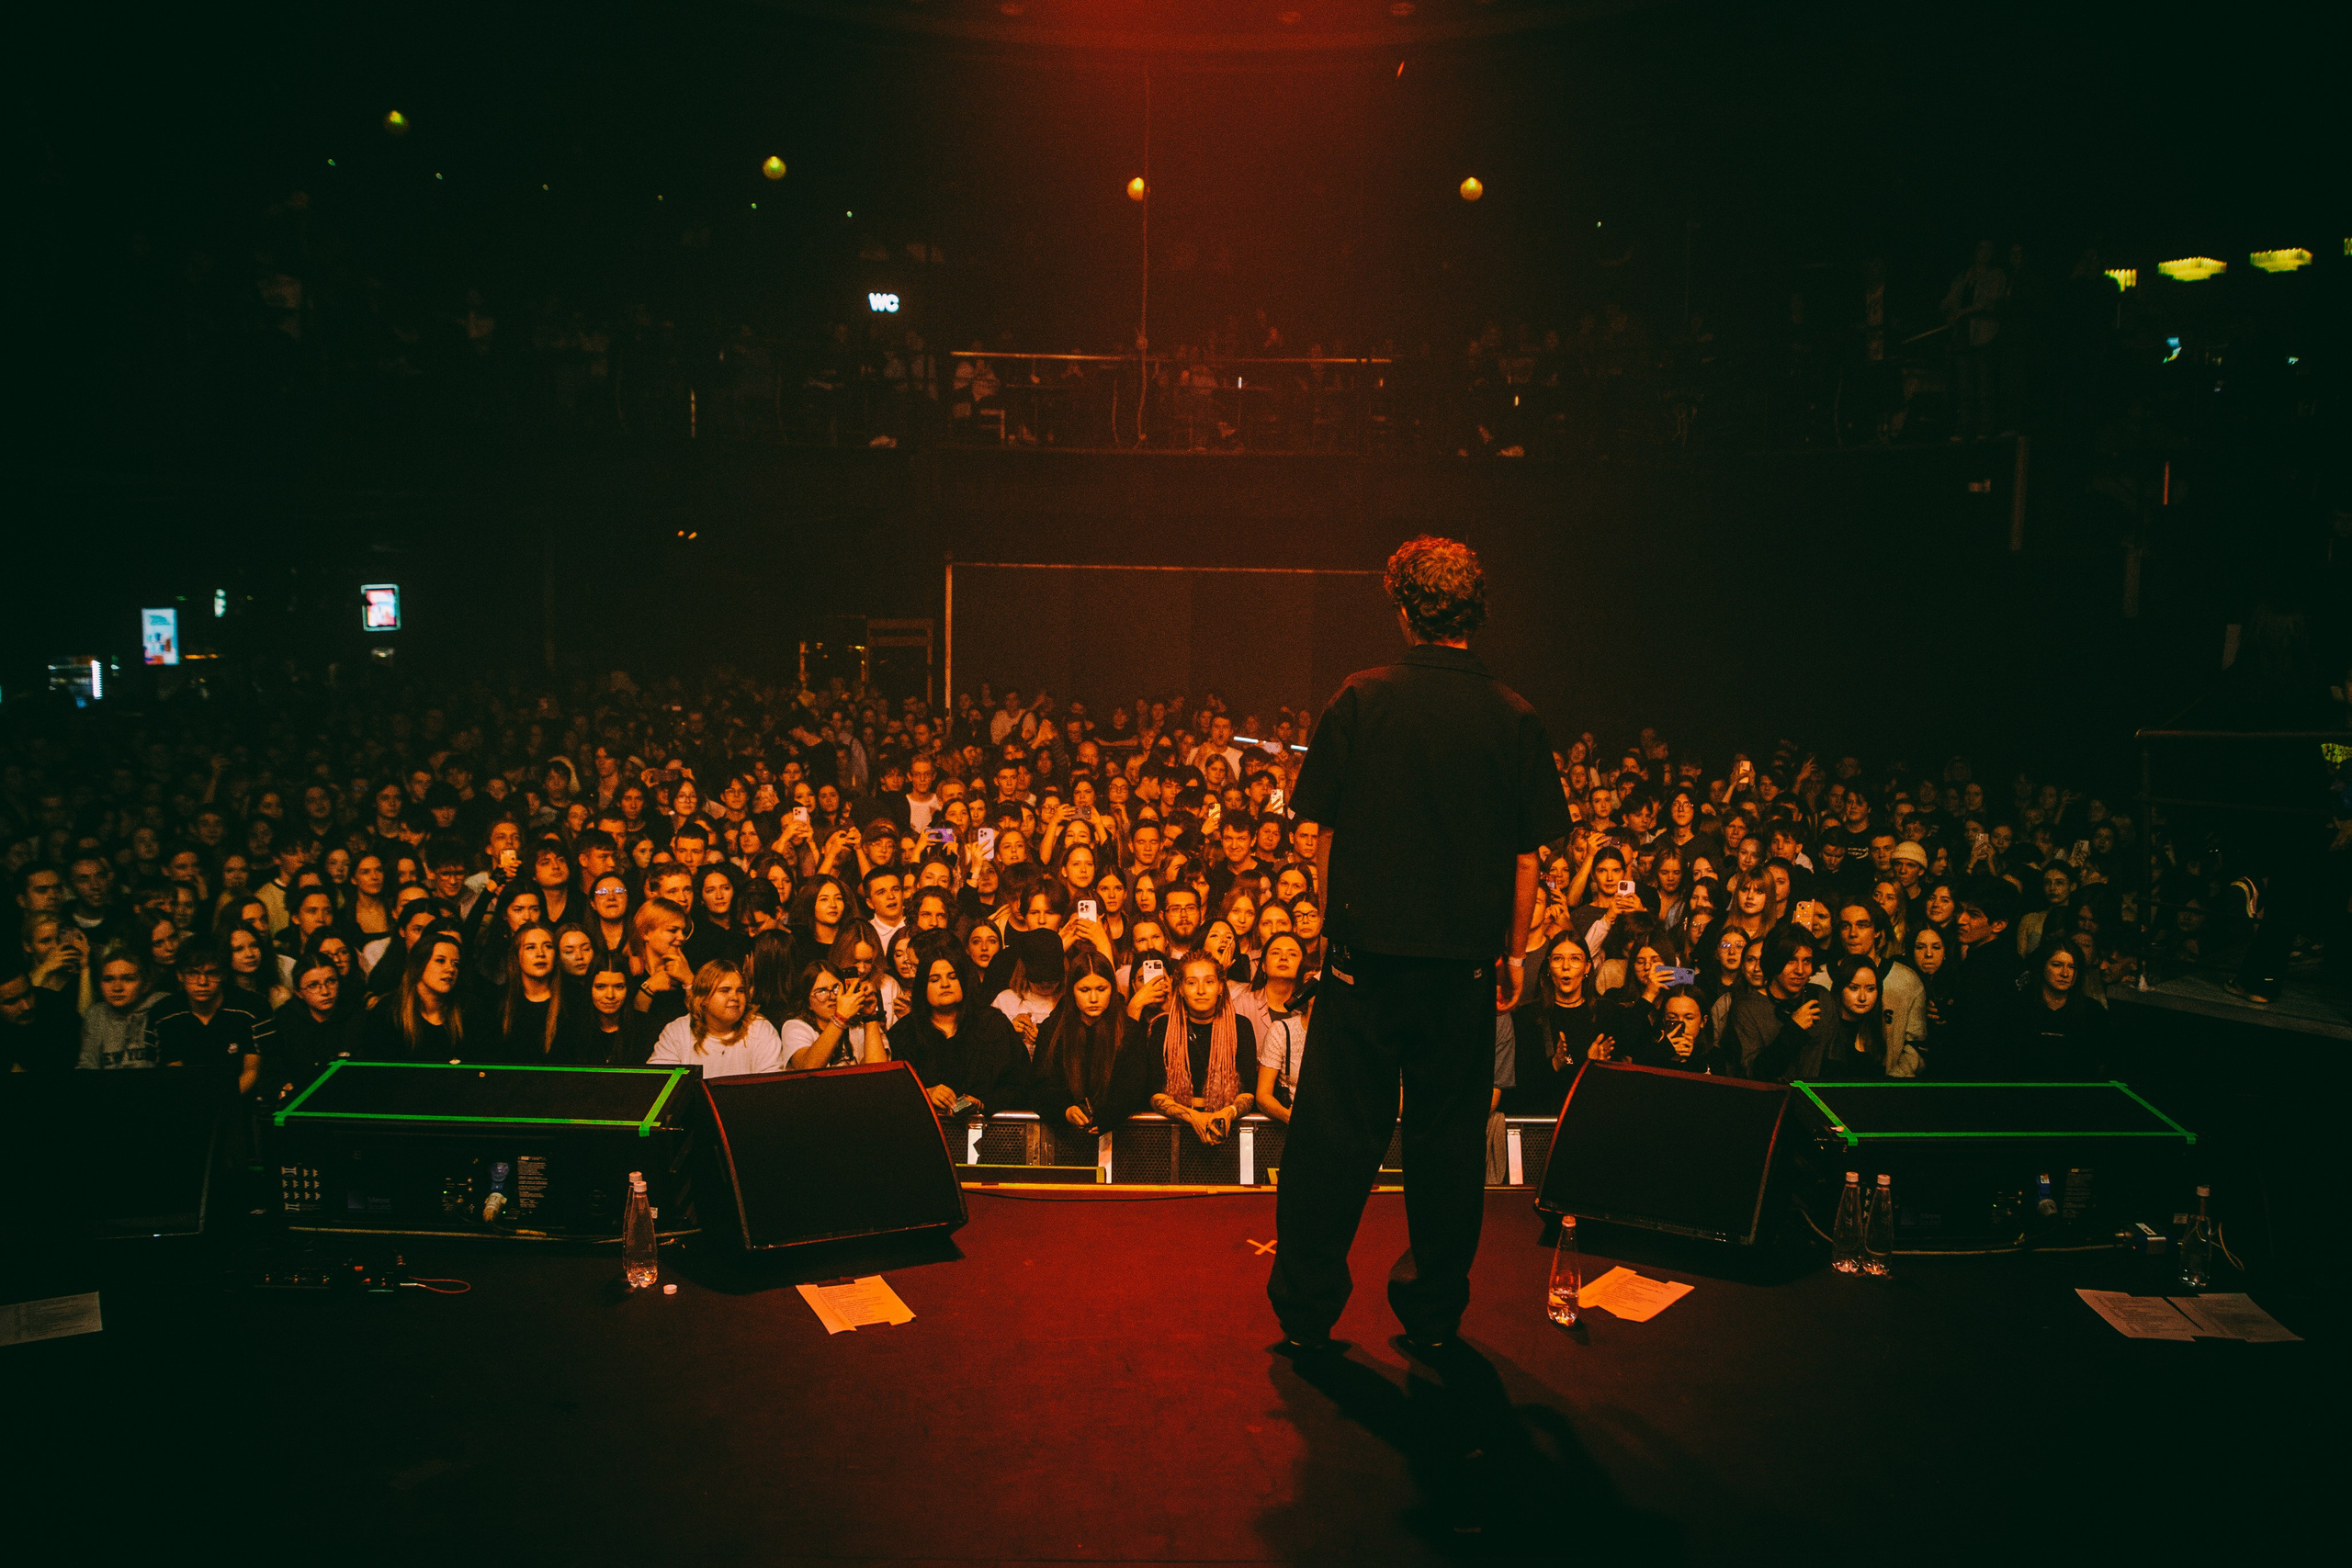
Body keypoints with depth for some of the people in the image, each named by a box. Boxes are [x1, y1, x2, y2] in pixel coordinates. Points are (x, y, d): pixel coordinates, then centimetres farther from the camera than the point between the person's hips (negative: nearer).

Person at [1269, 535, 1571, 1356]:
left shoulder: (1361, 698, -5)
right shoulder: (1515, 718, -2)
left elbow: (1315, 829, -2)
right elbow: (1528, 858, 1)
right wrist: (1514, 952, 12)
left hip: (1365, 951, -1)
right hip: (1464, 959, 1)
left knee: (1335, 1133, 7)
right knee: (1448, 1136, 13)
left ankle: (1306, 1310, 15)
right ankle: (1434, 1311, 23)